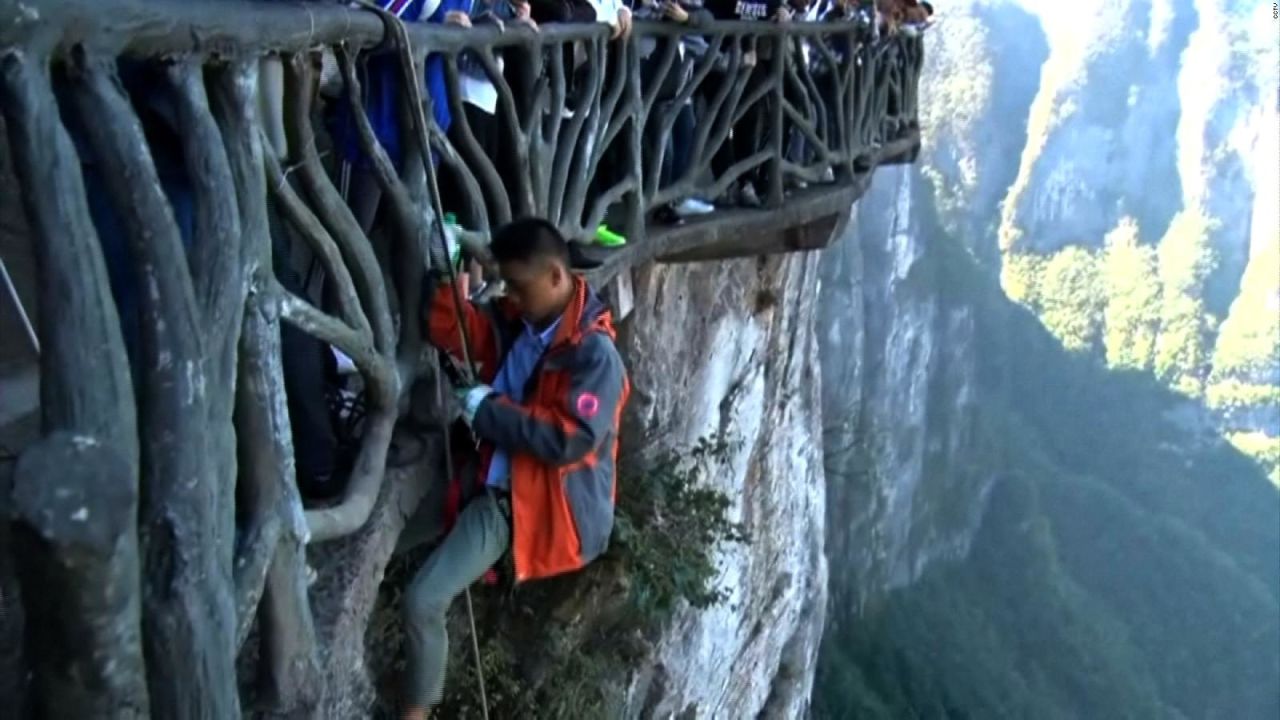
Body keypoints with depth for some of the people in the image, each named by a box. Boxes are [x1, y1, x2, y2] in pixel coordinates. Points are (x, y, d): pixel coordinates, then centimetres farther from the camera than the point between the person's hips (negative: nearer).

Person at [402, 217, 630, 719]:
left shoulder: (594, 352, -17)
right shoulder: (513, 321, 6)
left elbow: (569, 439, -24)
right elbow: (450, 331, 15)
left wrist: (487, 410, -16)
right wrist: (445, 271, -2)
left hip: (552, 508, -7)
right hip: (496, 495, 8)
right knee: (422, 600, 6)